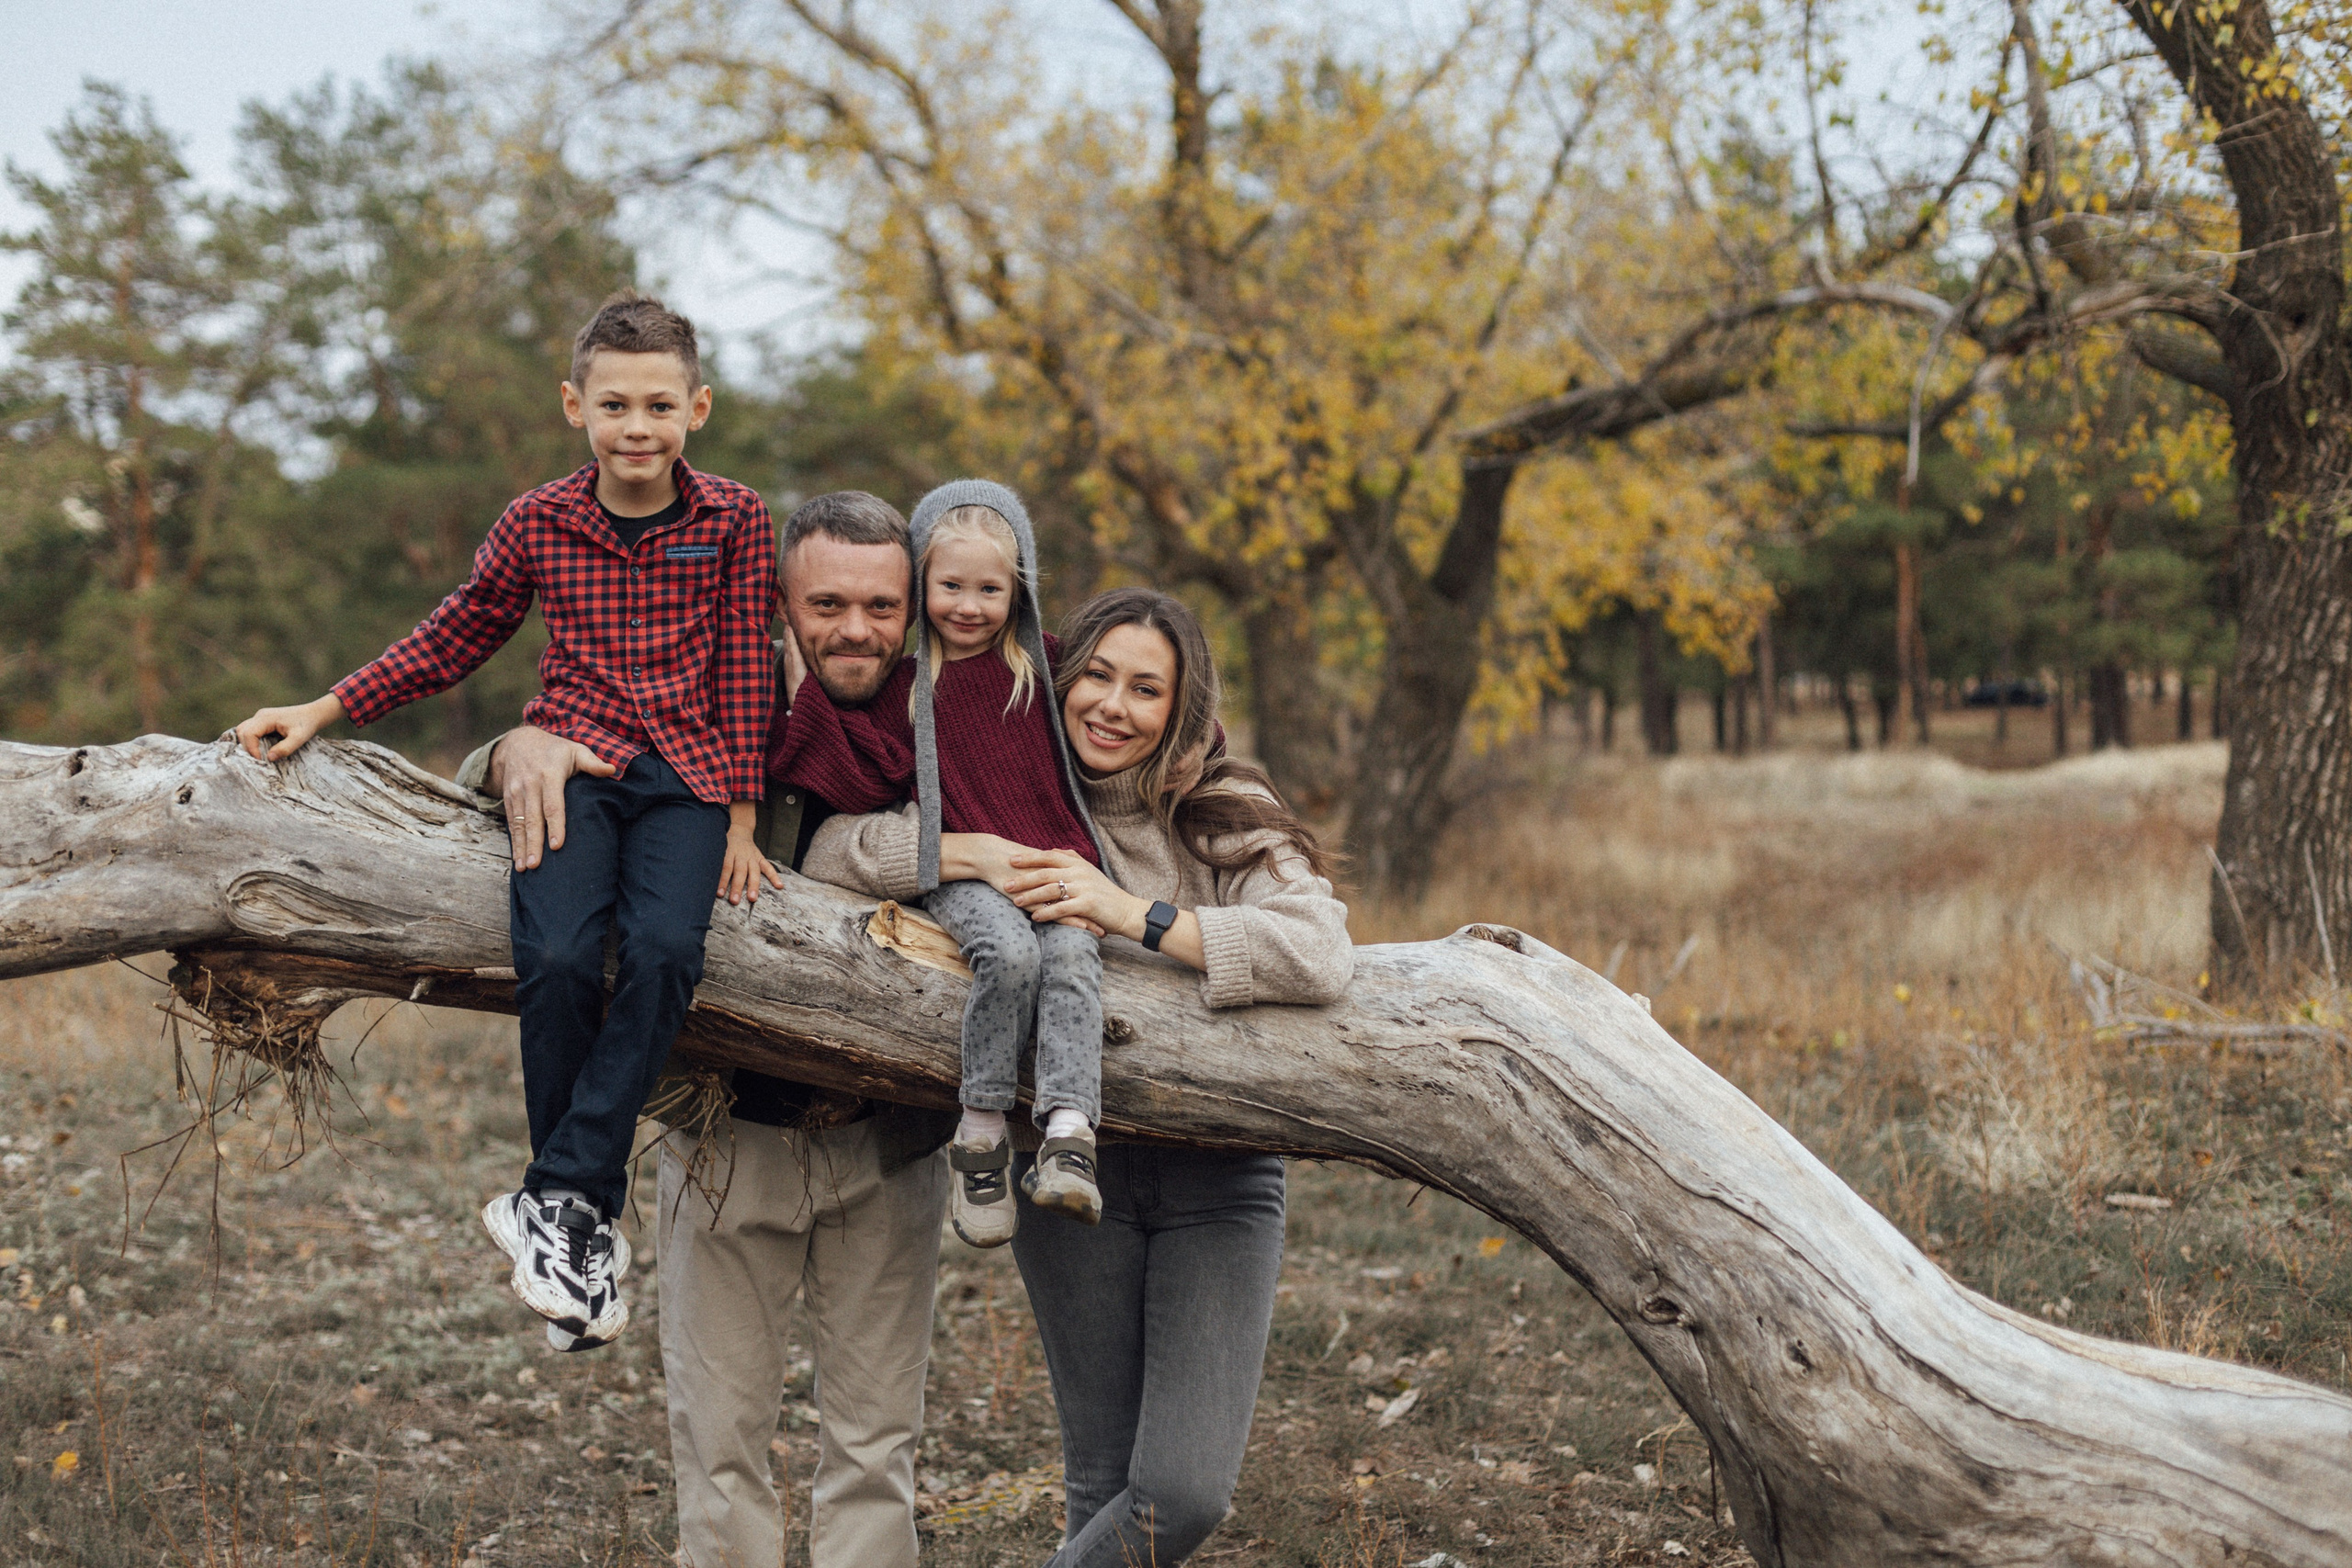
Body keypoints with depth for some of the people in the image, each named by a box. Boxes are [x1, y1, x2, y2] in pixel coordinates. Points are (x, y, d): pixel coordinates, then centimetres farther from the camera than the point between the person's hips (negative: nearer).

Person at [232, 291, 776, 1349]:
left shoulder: (734, 521, 4)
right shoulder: (537, 526, 7)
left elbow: (744, 675, 7)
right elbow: (451, 641, 16)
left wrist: (740, 819, 3)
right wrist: (324, 710, 8)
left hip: (687, 775, 0)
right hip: (572, 758, 1)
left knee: (665, 948, -29)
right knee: (556, 955, -26)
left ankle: (555, 1195, -21)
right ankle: (588, 1218, -12)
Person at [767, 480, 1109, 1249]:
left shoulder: (1044, 667, 16)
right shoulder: (906, 683, 13)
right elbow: (865, 782, 3)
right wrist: (811, 694, 1)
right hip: (963, 872, -2)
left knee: (1070, 955, -29)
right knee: (1010, 951, -32)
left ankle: (1069, 1135, -38)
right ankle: (981, 1135, -23)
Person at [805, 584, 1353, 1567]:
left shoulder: (1227, 821, -2)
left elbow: (1321, 957, -20)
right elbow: (832, 850, -3)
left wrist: (1131, 912, -22)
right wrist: (975, 854, -18)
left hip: (1216, 1170, -1)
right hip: (1073, 1162, 1)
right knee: (1104, 1487, 3)